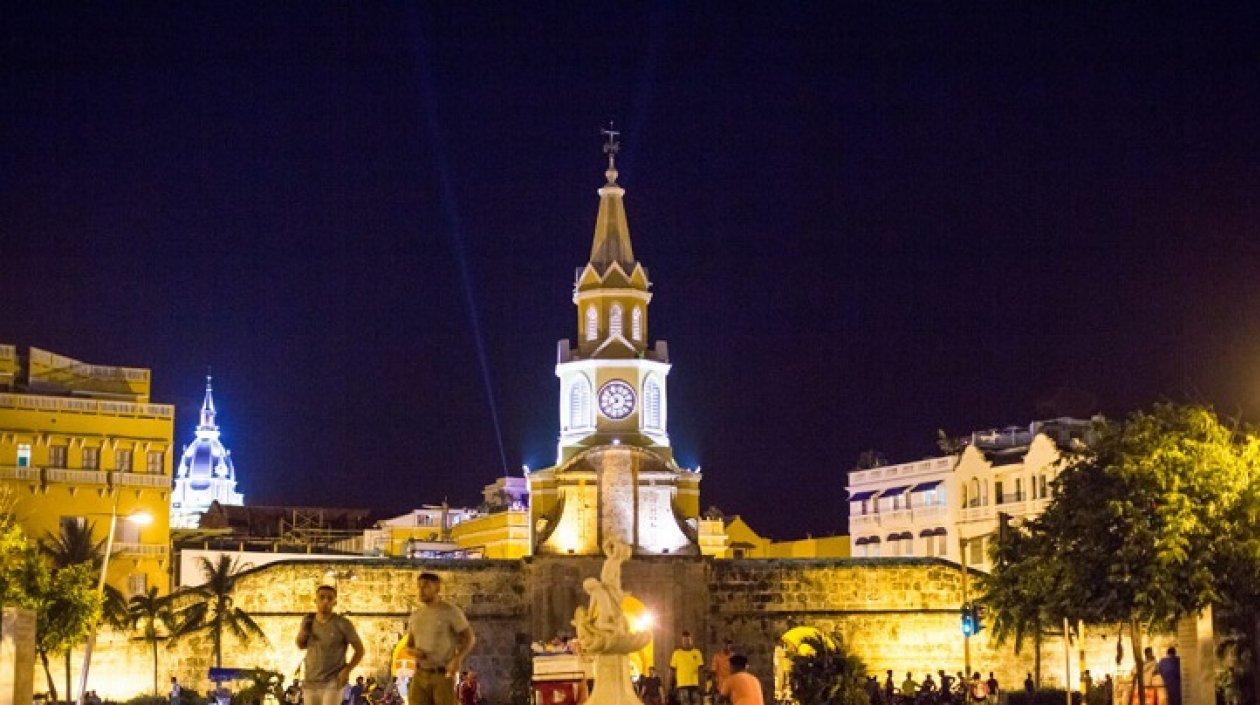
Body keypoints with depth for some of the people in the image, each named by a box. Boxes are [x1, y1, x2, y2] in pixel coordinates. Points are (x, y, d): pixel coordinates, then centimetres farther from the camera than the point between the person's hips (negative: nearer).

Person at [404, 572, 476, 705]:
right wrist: (414, 652, -9)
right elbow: (409, 645, 18)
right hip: (421, 675, 5)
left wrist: (458, 659, -25)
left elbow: (470, 638, -6)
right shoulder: (416, 616, 9)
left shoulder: (451, 611, -8)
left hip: (444, 675, -5)